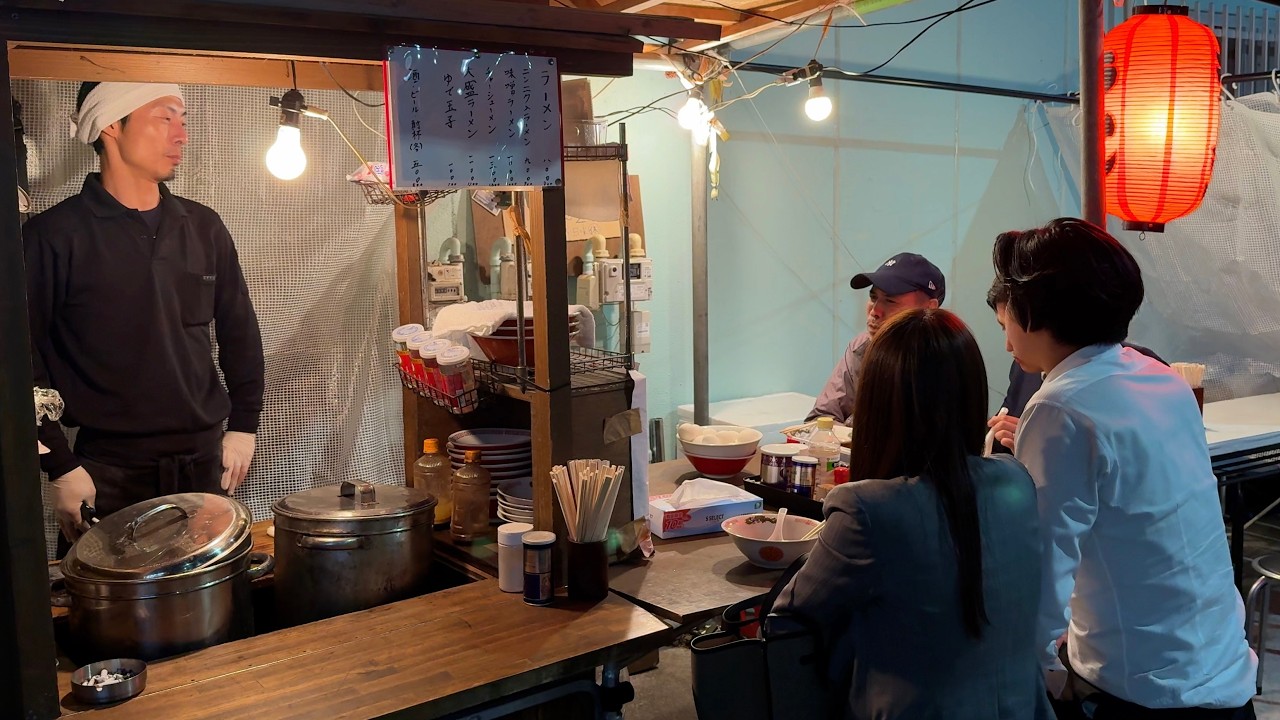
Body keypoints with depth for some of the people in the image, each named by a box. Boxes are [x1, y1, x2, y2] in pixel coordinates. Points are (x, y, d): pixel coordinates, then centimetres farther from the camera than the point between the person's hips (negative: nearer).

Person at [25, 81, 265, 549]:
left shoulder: (203, 228, 7)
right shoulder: (55, 235, -6)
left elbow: (239, 331, 15)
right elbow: (24, 357, -6)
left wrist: (243, 426, 10)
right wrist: (60, 468, -8)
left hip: (204, 463, 4)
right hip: (107, 475, -4)